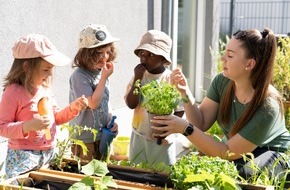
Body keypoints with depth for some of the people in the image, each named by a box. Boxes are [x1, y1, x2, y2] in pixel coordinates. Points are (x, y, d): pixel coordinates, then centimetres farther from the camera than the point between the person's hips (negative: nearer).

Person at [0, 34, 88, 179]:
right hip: (23, 157, -6)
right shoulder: (14, 92, -14)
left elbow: (56, 118, 17)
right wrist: (28, 126, -27)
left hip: (49, 154, 7)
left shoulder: (45, 89, 7)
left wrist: (73, 108, 1)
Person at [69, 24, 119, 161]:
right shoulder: (79, 76, -18)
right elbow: (93, 103, -25)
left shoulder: (102, 72, 3)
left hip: (103, 136, 7)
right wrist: (104, 78, -22)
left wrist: (112, 121, 0)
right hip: (85, 139, -7)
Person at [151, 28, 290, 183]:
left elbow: (228, 153, -29)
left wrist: (185, 128, -36)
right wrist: (185, 92, -27)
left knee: (241, 173, -33)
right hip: (232, 147, 5)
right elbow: (201, 123, -12)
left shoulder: (267, 107, -31)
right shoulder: (221, 81, -14)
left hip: (271, 155, -4)